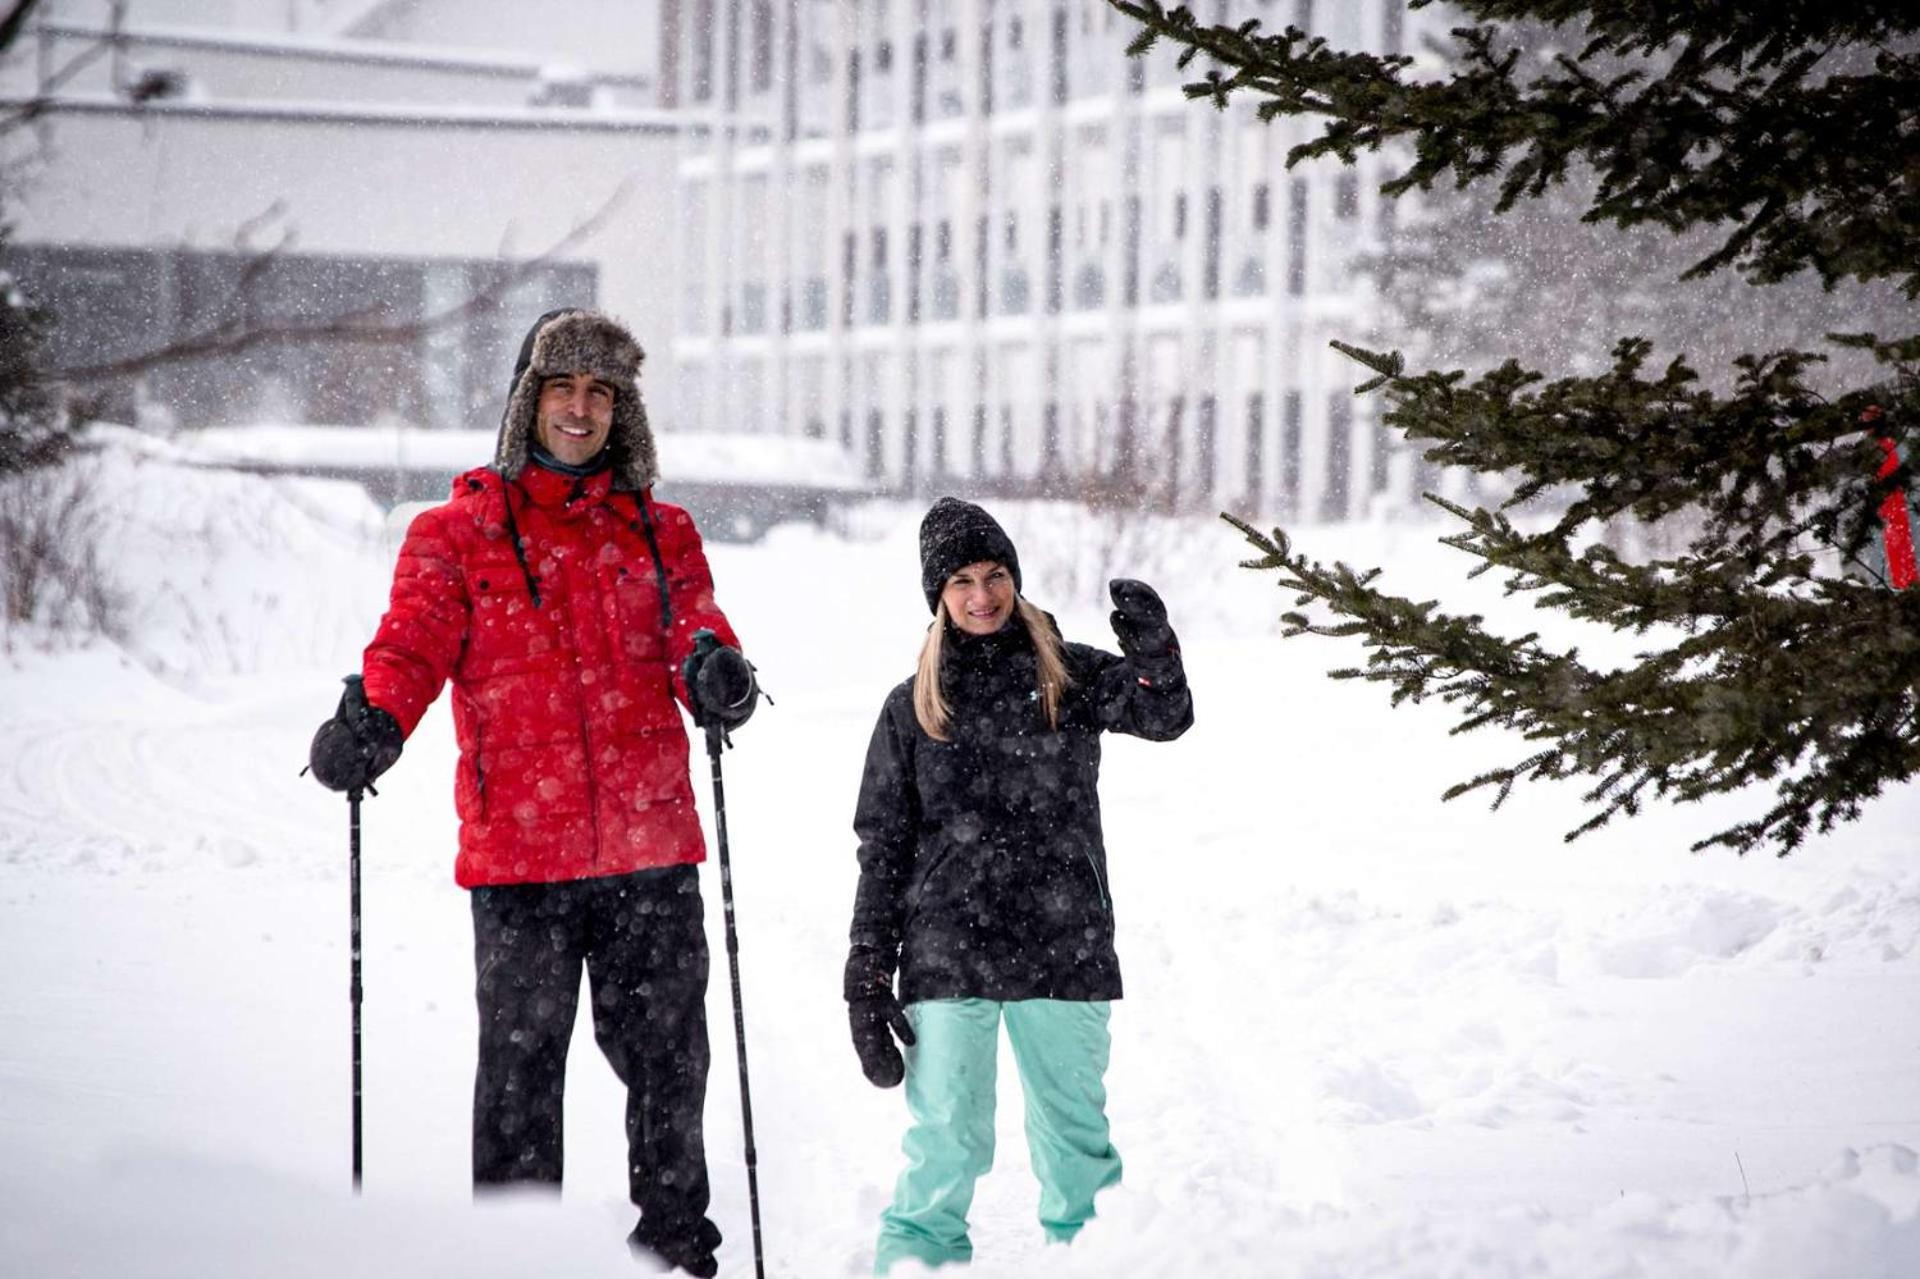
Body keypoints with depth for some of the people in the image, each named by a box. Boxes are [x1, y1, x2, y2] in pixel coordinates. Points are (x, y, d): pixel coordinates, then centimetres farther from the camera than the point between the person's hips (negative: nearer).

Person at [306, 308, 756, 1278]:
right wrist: (371, 720, -25)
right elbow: (414, 642, -4)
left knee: (665, 1056, 6)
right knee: (521, 1061, 0)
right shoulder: (458, 533, 8)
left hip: (650, 843, 2)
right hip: (518, 848, -2)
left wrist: (715, 669, -23)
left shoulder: (661, 534, 15)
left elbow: (695, 631, 1)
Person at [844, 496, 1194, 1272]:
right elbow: (883, 849, 8)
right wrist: (867, 979, 3)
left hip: (1065, 948, 1)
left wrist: (1154, 651, -32)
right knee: (947, 1137, -4)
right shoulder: (914, 707, 7)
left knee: (1075, 1131, 8)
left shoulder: (1069, 678, 7)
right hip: (946, 957, 0)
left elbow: (1164, 716, -11)